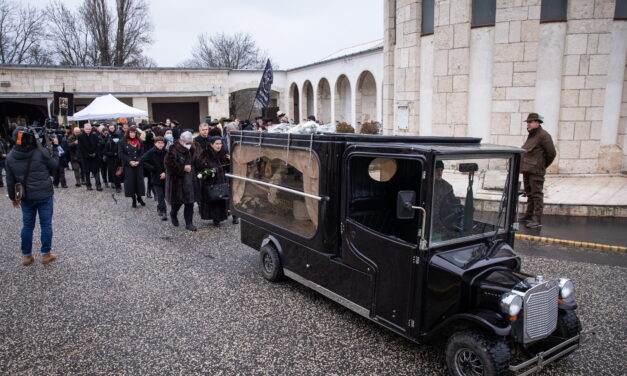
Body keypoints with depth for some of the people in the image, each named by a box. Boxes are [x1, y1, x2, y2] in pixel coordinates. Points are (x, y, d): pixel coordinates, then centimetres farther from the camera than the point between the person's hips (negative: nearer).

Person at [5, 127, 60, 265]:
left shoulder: (10, 157, 0)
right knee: (46, 225, 7)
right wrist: (55, 147, 7)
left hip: (26, 197, 3)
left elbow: (10, 181, 6)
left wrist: (13, 197, 18)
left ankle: (26, 256, 22)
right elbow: (55, 165, 2)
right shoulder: (41, 152, -13)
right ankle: (46, 254, 14)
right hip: (44, 195, -3)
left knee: (27, 226, 14)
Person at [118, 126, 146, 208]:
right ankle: (133, 199, 9)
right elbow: (121, 154, -4)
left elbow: (142, 153, 4)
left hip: (138, 165, 2)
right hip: (128, 166, -2)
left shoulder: (139, 142, 7)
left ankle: (139, 197, 18)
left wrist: (138, 161, -12)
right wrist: (129, 161, -14)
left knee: (139, 180, 1)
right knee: (130, 181, -2)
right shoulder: (122, 142, 0)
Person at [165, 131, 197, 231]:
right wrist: (183, 168, -21)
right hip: (176, 180, -5)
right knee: (177, 200, 5)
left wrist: (190, 168, 6)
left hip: (189, 180, 6)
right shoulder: (173, 151, -14)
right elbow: (169, 164, -23)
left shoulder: (190, 151, 9)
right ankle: (173, 214, 37)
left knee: (190, 202, 2)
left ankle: (189, 223, 9)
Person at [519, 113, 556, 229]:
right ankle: (529, 214, 31)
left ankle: (537, 220, -7)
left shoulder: (543, 135, -11)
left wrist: (543, 165, 2)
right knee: (529, 193, 18)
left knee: (536, 194, -8)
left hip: (536, 171, -9)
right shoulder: (531, 135, 17)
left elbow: (551, 153, -10)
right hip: (526, 170, 9)